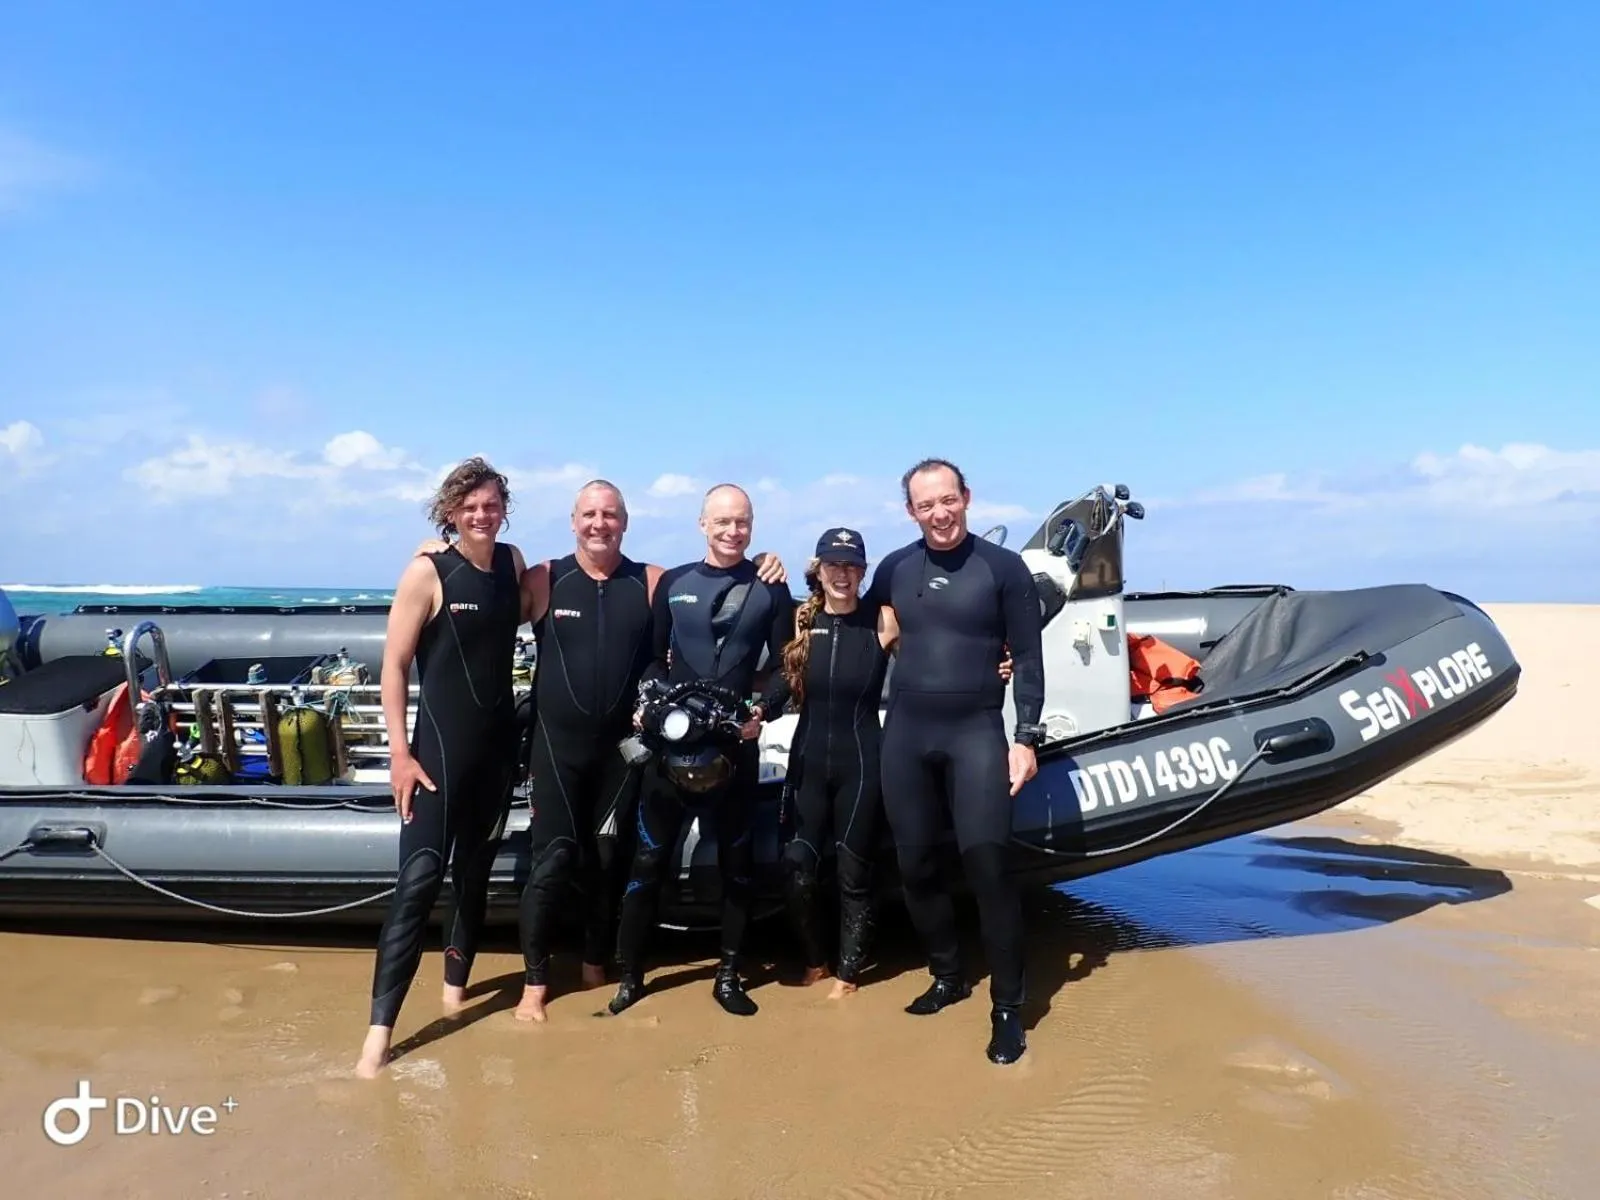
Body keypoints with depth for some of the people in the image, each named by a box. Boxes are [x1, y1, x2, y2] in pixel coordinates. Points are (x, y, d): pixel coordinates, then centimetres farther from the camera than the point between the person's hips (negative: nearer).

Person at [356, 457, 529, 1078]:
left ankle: (456, 984, 34)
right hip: (440, 747, -5)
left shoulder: (513, 562, 4)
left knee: (475, 872, 16)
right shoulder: (426, 573, -12)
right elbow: (394, 666, -11)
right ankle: (380, 1028, -2)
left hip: (499, 743, 5)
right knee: (419, 878, -8)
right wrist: (399, 752, -14)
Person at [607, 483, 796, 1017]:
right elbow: (653, 657, 9)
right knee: (649, 857, 4)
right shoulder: (673, 583, 6)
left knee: (736, 859, 9)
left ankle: (728, 974, 23)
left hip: (737, 744, 0)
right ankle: (630, 972, 18)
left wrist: (763, 710, -15)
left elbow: (785, 666, 2)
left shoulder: (770, 589, 3)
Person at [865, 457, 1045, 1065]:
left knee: (986, 864, -11)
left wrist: (1026, 737, -8)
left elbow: (1028, 659, -2)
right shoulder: (895, 568, 7)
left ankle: (1007, 1008, 3)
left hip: (976, 730, -4)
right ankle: (947, 976, 29)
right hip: (906, 731, 4)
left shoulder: (1004, 567, -2)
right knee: (914, 865, 9)